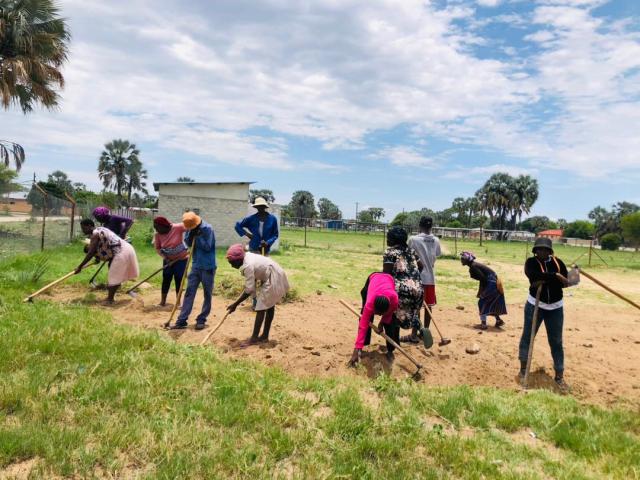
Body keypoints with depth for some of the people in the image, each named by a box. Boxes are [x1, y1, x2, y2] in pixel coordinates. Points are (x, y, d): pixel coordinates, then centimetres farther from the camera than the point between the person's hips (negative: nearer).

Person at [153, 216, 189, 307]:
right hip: (168, 260, 3)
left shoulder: (178, 228, -23)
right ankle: (162, 302, 16)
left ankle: (178, 302, 18)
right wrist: (165, 257, -19)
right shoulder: (158, 235, -11)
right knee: (166, 280, 5)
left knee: (179, 280, 5)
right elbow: (157, 248, -6)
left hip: (181, 259, -3)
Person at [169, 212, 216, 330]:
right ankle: (181, 320, 8)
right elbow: (187, 243, 3)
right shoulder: (191, 229, 3)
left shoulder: (208, 229, -16)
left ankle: (201, 320, 14)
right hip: (196, 265, 6)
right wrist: (191, 234, -14)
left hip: (208, 267, -6)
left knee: (207, 294, 4)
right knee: (189, 292, 4)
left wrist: (197, 236, -21)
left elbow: (207, 246, -19)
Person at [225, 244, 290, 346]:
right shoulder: (247, 256, 1)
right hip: (276, 277, 11)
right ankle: (265, 336, 26)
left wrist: (235, 304, -22)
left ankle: (254, 338, -7)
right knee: (269, 306, 16)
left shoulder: (248, 266, -27)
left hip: (273, 279, -11)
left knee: (261, 307, -10)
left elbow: (249, 290, -26)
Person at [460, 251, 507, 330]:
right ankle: (499, 320, 32)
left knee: (482, 302, -2)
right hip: (495, 284, 10)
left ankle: (483, 324, 1)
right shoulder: (475, 265, 14)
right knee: (490, 303, 22)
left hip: (492, 284, -10)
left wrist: (481, 292, -11)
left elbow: (483, 279, -21)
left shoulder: (473, 267, -15)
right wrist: (479, 292, 18)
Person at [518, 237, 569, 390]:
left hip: (555, 308, 2)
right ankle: (523, 369, 24)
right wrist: (555, 276, -28)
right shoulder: (531, 262, -9)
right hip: (535, 305, -2)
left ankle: (559, 376, 16)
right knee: (527, 336, 7)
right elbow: (535, 275, -28)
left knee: (556, 342, 6)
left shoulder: (557, 262, -1)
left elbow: (565, 281, -7)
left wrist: (545, 280, -23)